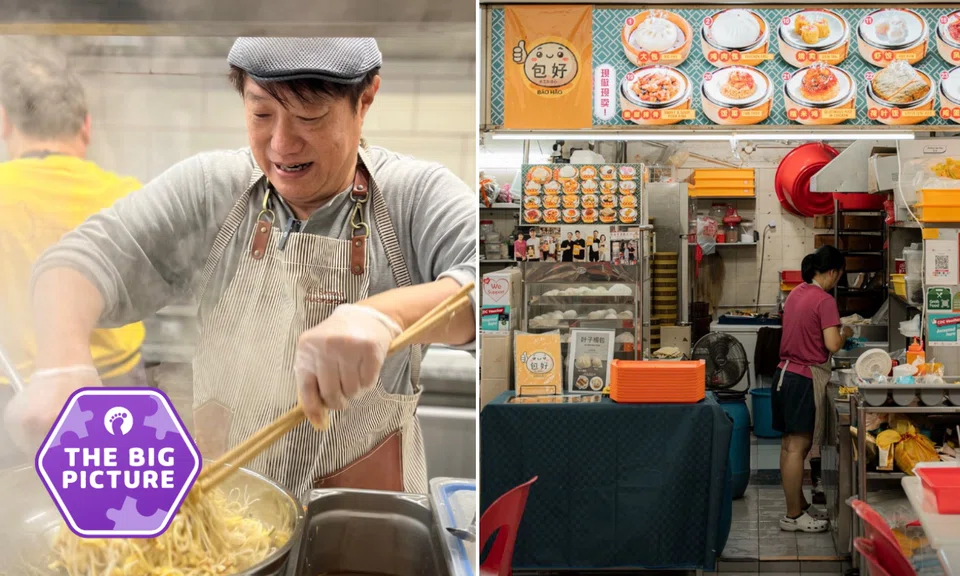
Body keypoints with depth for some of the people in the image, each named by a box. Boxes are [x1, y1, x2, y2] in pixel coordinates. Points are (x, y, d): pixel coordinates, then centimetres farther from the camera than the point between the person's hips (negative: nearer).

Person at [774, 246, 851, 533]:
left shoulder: (796, 294, 11)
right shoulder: (824, 301, -15)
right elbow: (832, 345, -20)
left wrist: (833, 330, 20)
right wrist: (845, 334, 0)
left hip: (785, 373, 9)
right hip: (806, 379, -9)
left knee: (790, 445, 13)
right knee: (797, 447, -4)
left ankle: (800, 506, 24)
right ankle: (793, 516, 1)